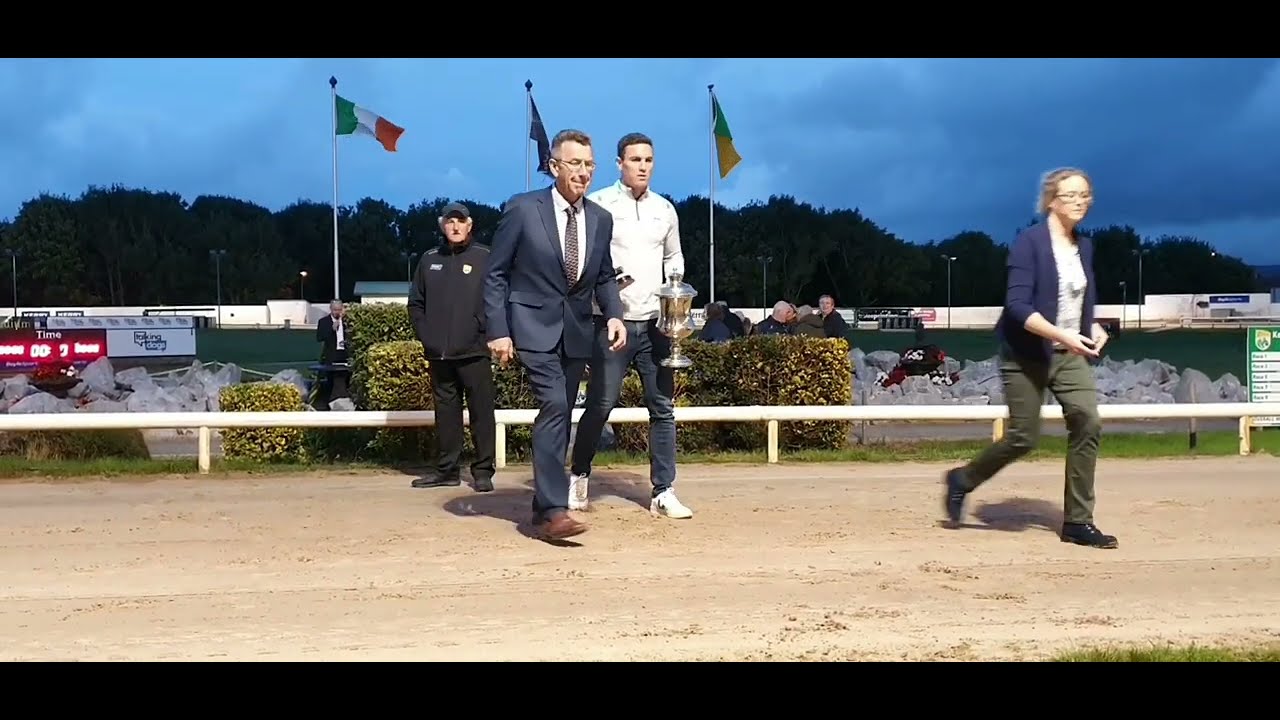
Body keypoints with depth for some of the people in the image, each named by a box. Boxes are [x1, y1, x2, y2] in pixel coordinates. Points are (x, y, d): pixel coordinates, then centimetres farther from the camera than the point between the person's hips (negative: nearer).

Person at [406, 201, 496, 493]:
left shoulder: (485, 258, 1)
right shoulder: (429, 259, 13)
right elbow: (415, 302, 14)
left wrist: (484, 333, -12)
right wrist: (425, 336, 4)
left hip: (474, 352, -4)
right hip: (438, 353, 4)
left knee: (481, 411, -3)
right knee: (446, 411, 9)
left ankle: (483, 471, 2)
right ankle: (446, 469, 16)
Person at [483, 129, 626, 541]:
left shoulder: (601, 219, 6)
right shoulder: (522, 209, -8)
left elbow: (604, 277, 15)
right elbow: (495, 273, -5)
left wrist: (614, 314, -3)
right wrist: (497, 331, -12)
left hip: (576, 330, 6)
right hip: (534, 326, -5)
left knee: (562, 415, 10)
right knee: (554, 406, -20)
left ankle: (544, 505, 23)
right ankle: (554, 509, -18)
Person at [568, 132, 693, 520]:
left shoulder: (665, 209, 11)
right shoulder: (598, 204, -3)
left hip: (656, 322, 5)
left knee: (663, 407, 4)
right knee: (601, 403, -3)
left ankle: (663, 492, 11)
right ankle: (578, 475, 19)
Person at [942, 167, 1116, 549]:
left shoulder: (1084, 246, 8)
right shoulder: (1029, 241, -14)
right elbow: (1018, 306, -22)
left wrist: (1094, 329, -1)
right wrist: (1063, 335, -31)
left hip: (1070, 355, 6)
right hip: (1027, 355, -6)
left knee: (1088, 423, -11)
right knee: (1023, 437, -1)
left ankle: (1077, 521, -1)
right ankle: (962, 480, 25)